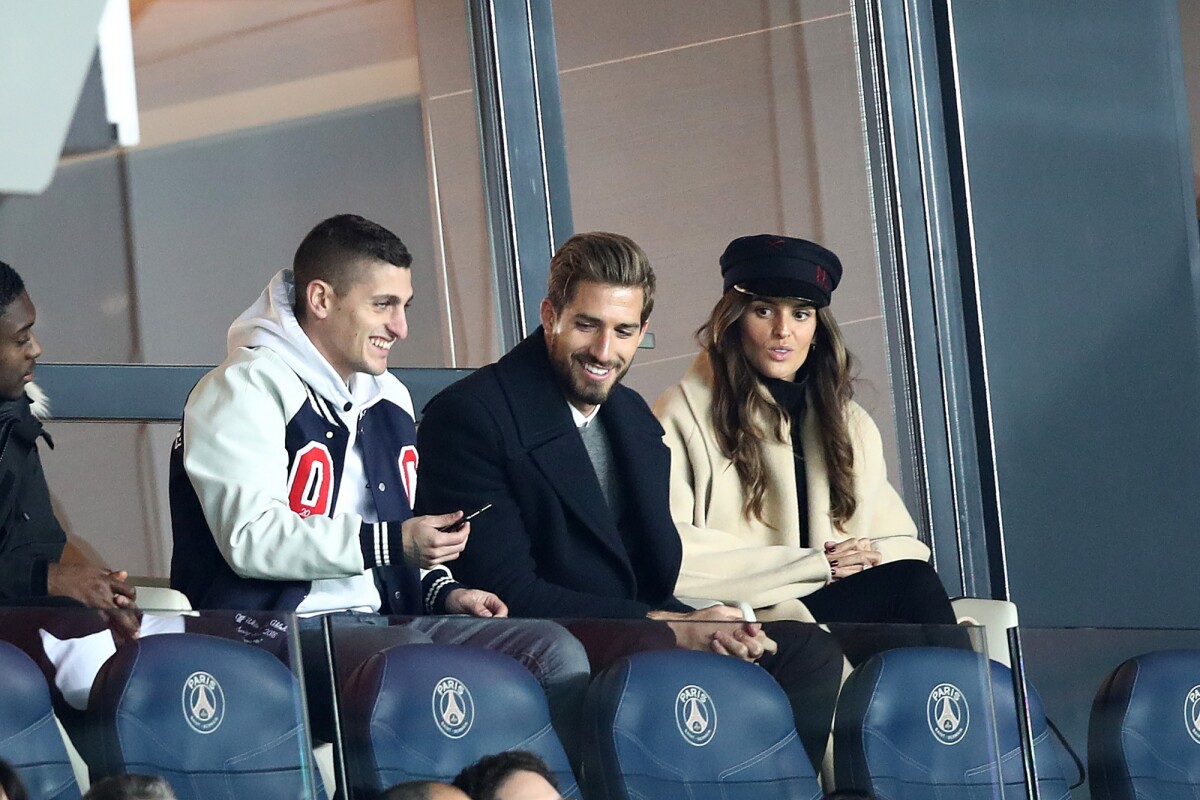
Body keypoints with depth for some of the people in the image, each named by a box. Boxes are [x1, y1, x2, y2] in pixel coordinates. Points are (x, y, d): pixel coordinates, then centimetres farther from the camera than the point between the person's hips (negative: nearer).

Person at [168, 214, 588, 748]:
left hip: (385, 622, 8)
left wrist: (442, 590, 11)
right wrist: (390, 544, -20)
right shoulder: (246, 390, -4)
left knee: (557, 653, -15)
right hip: (281, 633, -8)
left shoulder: (389, 398, 24)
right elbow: (250, 539, -16)